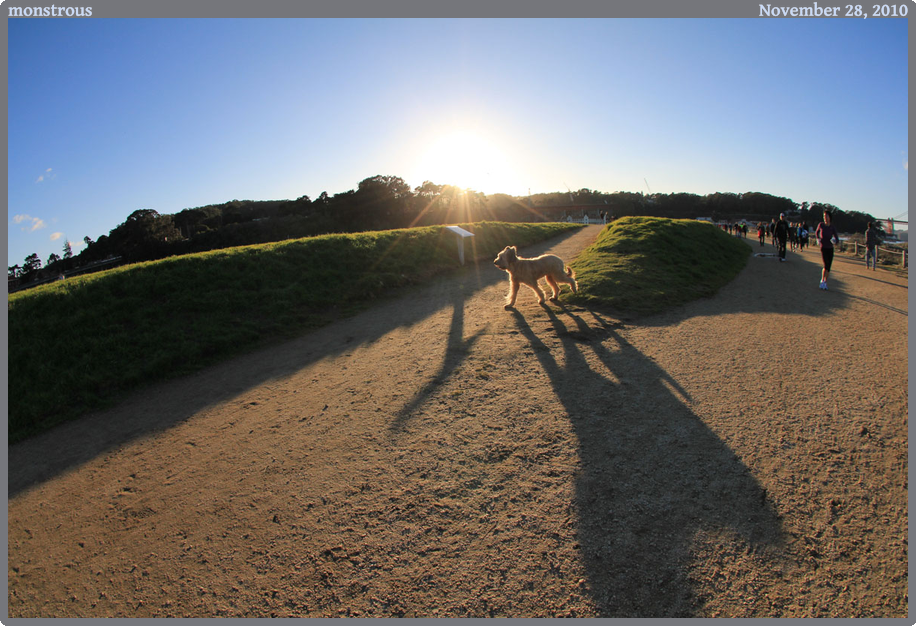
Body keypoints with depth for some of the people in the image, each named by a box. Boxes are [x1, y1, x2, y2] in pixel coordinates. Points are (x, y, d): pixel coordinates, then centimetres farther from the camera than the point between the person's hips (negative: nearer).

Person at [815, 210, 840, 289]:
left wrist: (834, 240, -24)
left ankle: (825, 282, 17)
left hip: (830, 248, 2)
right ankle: (822, 281, -2)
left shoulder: (833, 228, -2)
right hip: (823, 248, -2)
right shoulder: (821, 224, -3)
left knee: (828, 267, 4)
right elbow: (816, 232, 18)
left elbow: (837, 240, -1)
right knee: (826, 265, -19)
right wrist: (818, 239, 0)